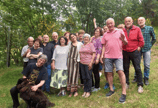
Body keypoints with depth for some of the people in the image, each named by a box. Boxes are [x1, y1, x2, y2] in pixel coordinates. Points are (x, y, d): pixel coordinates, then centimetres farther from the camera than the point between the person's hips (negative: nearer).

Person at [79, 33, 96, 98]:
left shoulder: (91, 44, -2)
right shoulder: (82, 45, 15)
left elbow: (94, 54, -9)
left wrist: (91, 62, -17)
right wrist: (80, 60, 9)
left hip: (88, 63, -6)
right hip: (82, 63, 6)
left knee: (88, 77, -1)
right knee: (84, 77, 9)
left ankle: (88, 91, 10)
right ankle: (85, 91, 20)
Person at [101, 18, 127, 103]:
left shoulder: (120, 31, 5)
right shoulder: (105, 34, 13)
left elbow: (126, 43, 4)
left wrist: (123, 40, -18)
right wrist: (102, 55, 5)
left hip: (118, 55, -3)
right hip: (108, 56, 3)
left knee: (120, 71, -14)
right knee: (109, 73, 5)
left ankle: (124, 92, -6)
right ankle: (111, 89, 21)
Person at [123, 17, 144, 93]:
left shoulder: (137, 29, 1)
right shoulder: (122, 31, 5)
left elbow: (141, 40, 3)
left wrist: (139, 47, -1)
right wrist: (121, 48, 3)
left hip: (134, 52, -2)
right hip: (125, 52, 2)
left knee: (137, 69, 0)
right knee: (126, 68, 10)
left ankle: (140, 85, 12)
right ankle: (126, 83, 25)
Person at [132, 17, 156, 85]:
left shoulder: (150, 28, 2)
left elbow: (154, 38, 10)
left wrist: (149, 45, 5)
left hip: (147, 49, -1)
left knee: (147, 65, 0)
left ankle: (146, 78, 16)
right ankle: (136, 77, 21)